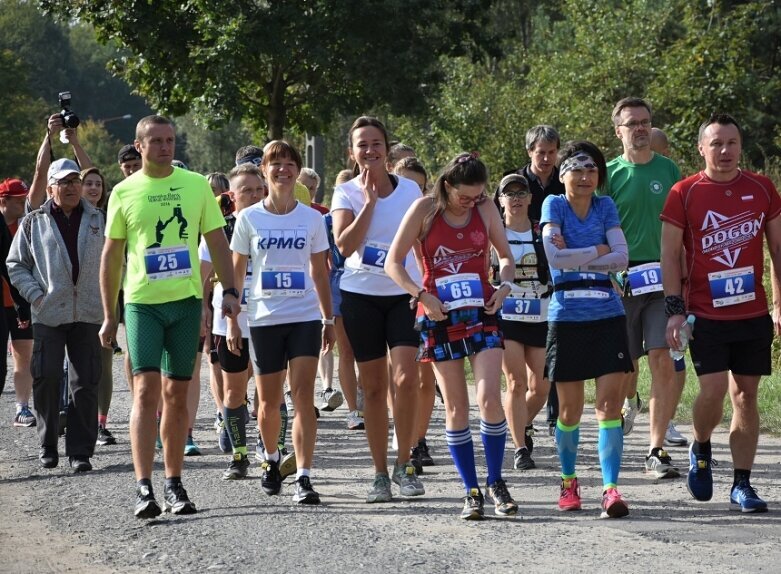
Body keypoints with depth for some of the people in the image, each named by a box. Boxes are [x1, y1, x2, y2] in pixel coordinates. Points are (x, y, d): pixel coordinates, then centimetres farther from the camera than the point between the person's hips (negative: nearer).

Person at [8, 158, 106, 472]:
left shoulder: (99, 220, 11)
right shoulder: (33, 223, 7)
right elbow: (15, 264, 10)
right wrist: (35, 294, -3)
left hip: (88, 314, 1)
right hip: (48, 315, -1)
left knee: (86, 382, -1)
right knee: (46, 377, -6)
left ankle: (80, 451, 4)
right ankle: (48, 445, 10)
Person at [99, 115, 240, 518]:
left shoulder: (196, 185, 5)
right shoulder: (124, 193, 2)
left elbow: (217, 242, 10)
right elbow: (111, 255, 7)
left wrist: (229, 291, -1)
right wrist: (109, 314, 6)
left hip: (186, 301, 2)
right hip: (142, 303, -2)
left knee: (177, 394, 7)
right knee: (146, 389, -12)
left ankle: (174, 484, 15)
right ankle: (144, 488, -16)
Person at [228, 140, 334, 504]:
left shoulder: (312, 218, 4)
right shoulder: (249, 219, 1)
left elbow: (319, 272, 11)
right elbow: (236, 272, 5)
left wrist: (329, 319, 10)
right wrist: (232, 320, 1)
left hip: (305, 317, 0)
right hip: (264, 319, 0)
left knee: (303, 395, -11)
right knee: (269, 400, 9)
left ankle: (303, 477, -15)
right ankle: (271, 459, 36)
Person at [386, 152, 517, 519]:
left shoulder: (485, 210, 4)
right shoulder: (425, 210, -4)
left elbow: (505, 256, 16)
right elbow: (393, 263, -3)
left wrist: (504, 286, -4)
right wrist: (422, 295, -16)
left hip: (482, 313, 1)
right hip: (440, 316, -1)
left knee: (490, 398, -13)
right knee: (456, 408, 1)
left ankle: (495, 484, 1)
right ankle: (472, 492, 9)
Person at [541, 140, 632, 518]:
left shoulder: (605, 207, 8)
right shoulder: (554, 205, 0)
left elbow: (621, 258, -4)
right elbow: (554, 257, -14)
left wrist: (575, 257, -11)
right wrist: (598, 250, -8)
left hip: (607, 314, 2)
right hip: (566, 317, -2)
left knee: (610, 402, -8)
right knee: (570, 409, 6)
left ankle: (610, 488, -11)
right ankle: (568, 482, 25)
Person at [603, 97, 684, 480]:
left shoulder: (668, 170, 10)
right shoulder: (609, 174, 3)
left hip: (663, 279, 1)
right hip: (621, 281, -1)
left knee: (664, 363, -9)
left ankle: (656, 451, -5)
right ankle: (629, 402, 38)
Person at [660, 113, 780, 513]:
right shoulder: (684, 193, -2)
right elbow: (669, 254, -1)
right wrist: (674, 309, -8)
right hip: (705, 315, -3)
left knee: (746, 395, 3)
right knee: (713, 390, -12)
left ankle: (741, 485, 9)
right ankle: (700, 449, 19)